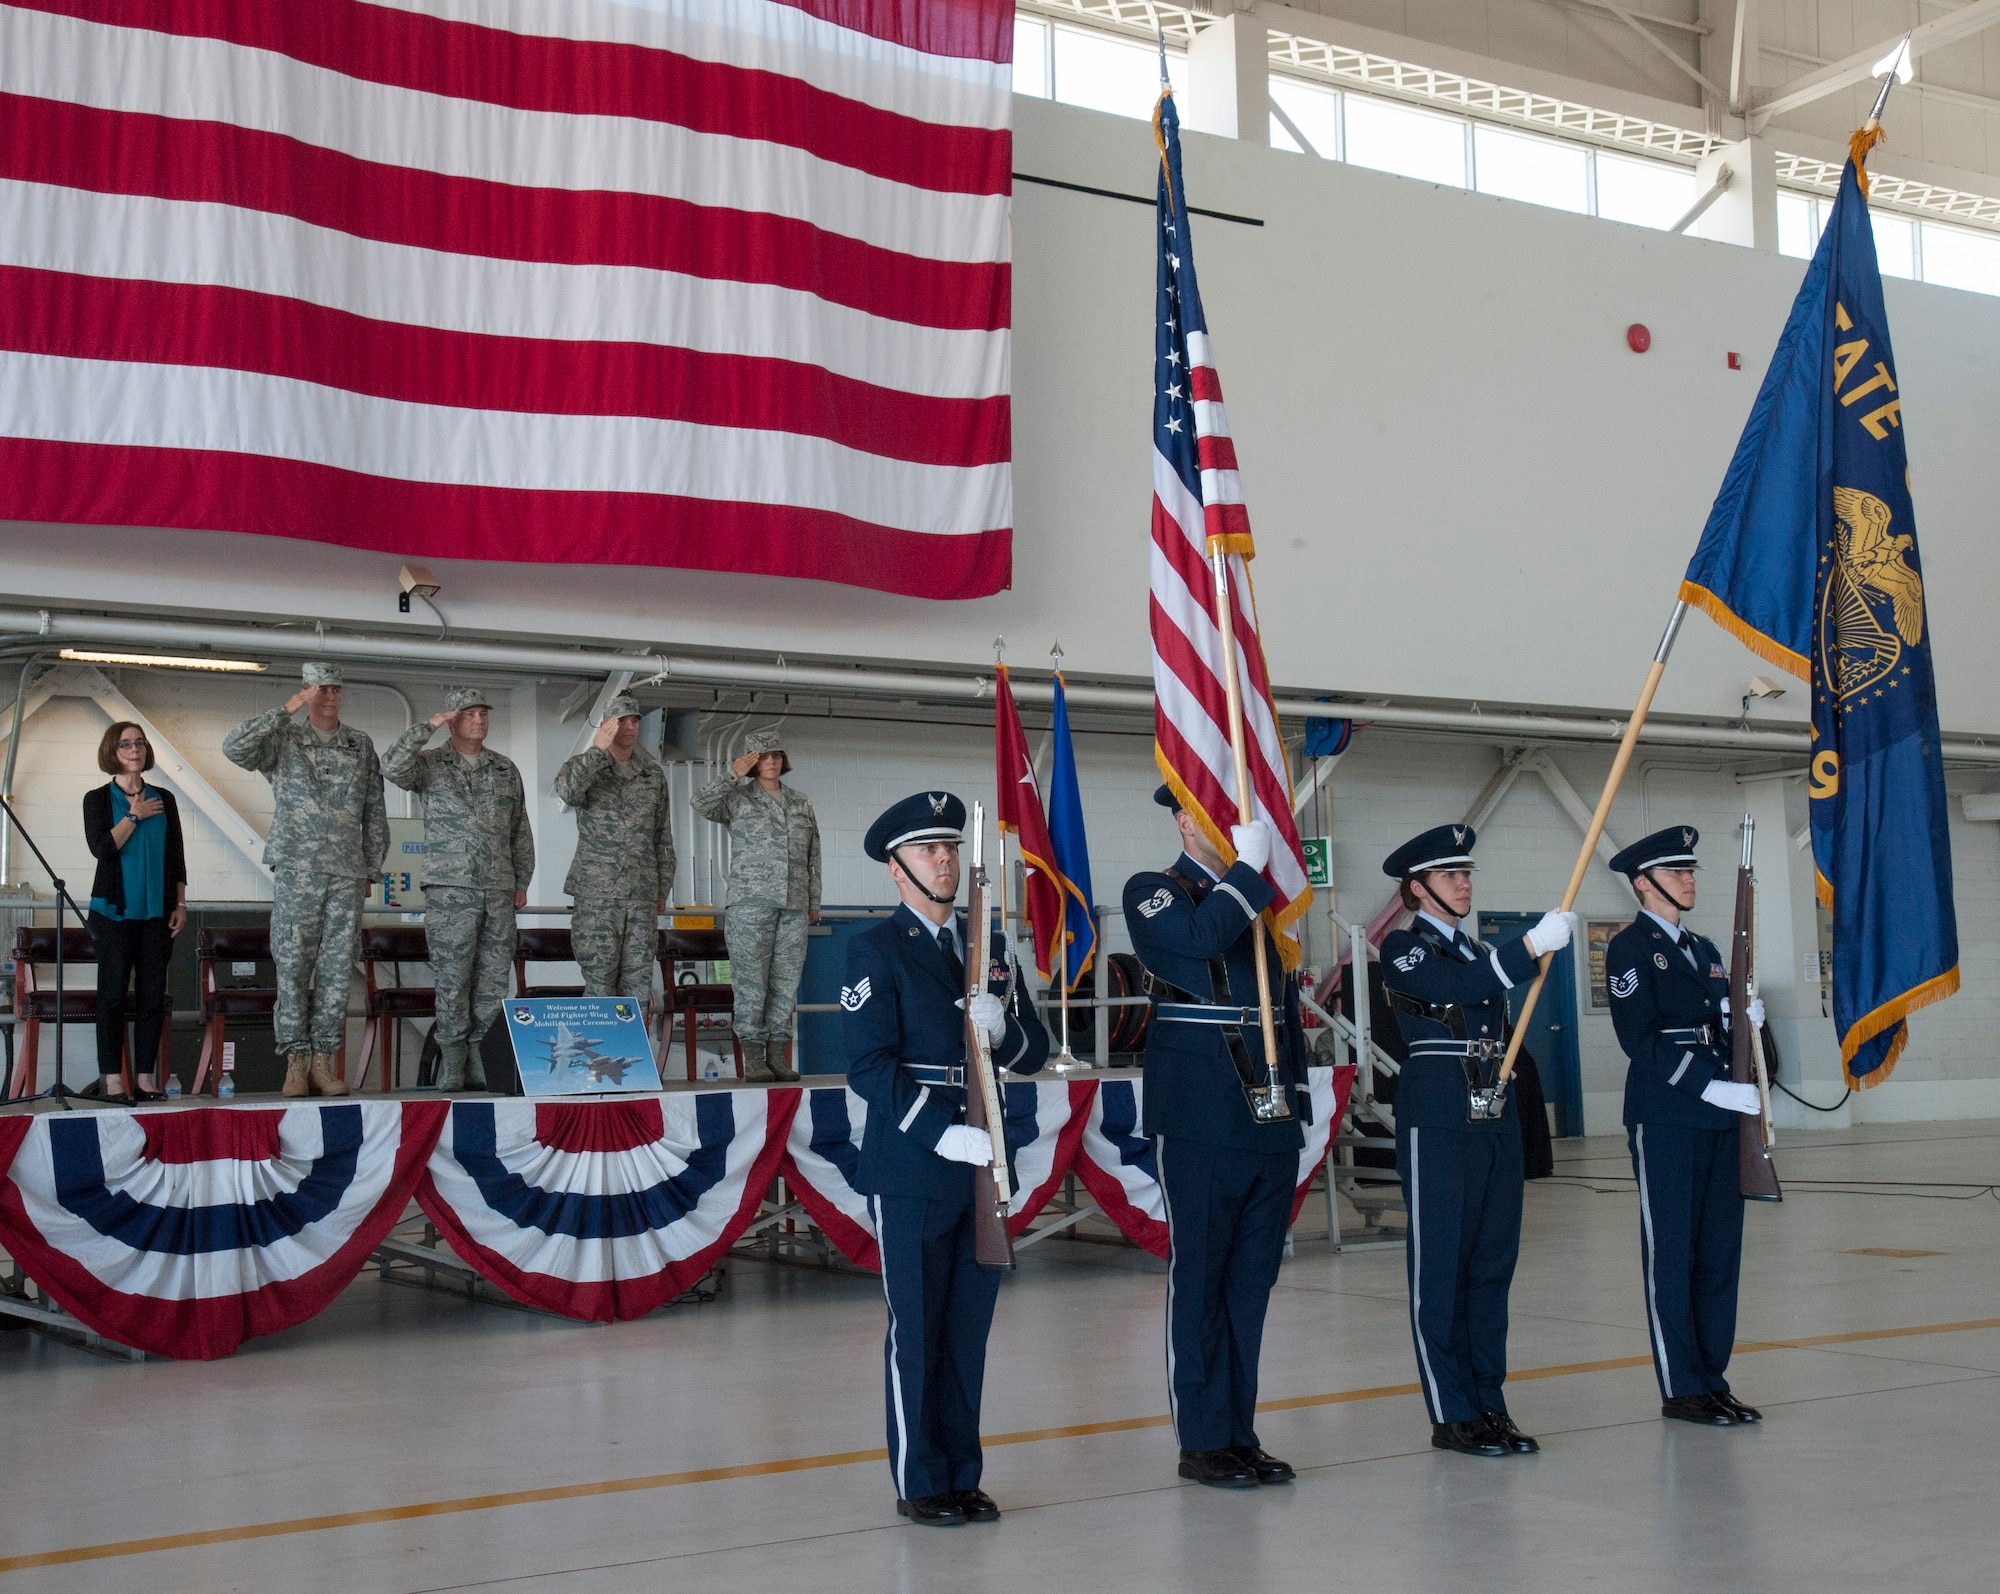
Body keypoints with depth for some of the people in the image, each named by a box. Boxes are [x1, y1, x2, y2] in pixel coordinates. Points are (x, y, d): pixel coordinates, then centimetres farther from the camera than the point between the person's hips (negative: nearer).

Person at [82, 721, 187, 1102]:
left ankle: (145, 1078, 6)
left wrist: (180, 904, 7)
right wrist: (134, 815, -8)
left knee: (154, 995, 1)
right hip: (115, 910, -3)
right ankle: (111, 1080, -2)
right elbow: (102, 847, -13)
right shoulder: (97, 799, 2)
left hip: (157, 912, 3)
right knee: (113, 992, -4)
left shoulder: (164, 799, 12)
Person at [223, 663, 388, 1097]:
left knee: (337, 970, 1)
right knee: (292, 967, -4)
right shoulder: (284, 740, 6)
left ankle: (325, 1061, 5)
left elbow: (375, 813, 16)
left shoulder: (361, 746, 14)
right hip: (296, 870, -2)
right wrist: (286, 710, -14)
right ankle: (296, 1062, 0)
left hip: (347, 875, 2)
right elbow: (234, 748, -13)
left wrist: (371, 869, 12)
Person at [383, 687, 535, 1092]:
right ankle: (452, 1063, 3)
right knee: (452, 979, -3)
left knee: (494, 979, 2)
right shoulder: (431, 763, 4)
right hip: (450, 890, -4)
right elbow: (393, 766, -17)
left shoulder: (505, 769, 16)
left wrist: (522, 881, 15)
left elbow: (521, 830, 19)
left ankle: (478, 1058, 9)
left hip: (499, 891, 4)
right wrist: (428, 726, -13)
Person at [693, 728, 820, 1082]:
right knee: (751, 981, -5)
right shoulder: (738, 797, 5)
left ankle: (777, 1055, 9)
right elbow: (702, 804, -14)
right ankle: (752, 1058, -2)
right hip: (750, 904, -4)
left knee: (786, 981, 3)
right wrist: (733, 775, -9)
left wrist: (814, 901, 17)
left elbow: (813, 856, 20)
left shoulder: (801, 803, 17)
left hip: (793, 906, 4)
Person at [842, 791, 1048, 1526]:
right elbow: (869, 1066, -12)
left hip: (982, 1166, 5)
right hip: (911, 1171, -5)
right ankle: (919, 1482, 12)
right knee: (916, 1329, 2)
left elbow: (1033, 1053, 13)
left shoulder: (988, 947, 14)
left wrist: (1001, 1027, -10)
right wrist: (943, 1133, -20)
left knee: (969, 1328, 10)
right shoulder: (875, 950, -4)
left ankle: (962, 1475, 20)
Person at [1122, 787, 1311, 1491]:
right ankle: (1202, 1441, 7)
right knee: (1199, 1278, 0)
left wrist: (1297, 1097, 16)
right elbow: (1200, 937, -23)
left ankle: (1241, 1434, 17)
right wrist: (1246, 866, -14)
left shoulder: (1264, 900, 17)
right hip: (1200, 1122, -6)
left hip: (1271, 1119, 6)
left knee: (1253, 1280, 9)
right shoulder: (1152, 892, -1)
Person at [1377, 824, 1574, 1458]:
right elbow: (1459, 990, -22)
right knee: (1440, 1265, -3)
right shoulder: (1403, 948, -4)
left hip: (1496, 1118, 8)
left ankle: (1490, 1405, 15)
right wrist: (1532, 944, -28)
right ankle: (1452, 1415, 2)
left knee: (1492, 1263, 9)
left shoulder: (1482, 952, 20)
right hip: (1437, 1120, -8)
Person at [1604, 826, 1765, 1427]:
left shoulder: (1703, 949, 19)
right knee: (1671, 1253, -1)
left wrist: (1745, 1020, -1)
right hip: (1664, 1120, -7)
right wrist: (1715, 1088, -19)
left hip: (1719, 1115, 8)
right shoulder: (1630, 948, -5)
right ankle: (1681, 1388, 4)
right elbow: (1641, 1039, -14)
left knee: (1720, 1251, 8)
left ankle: (1713, 1379, 16)